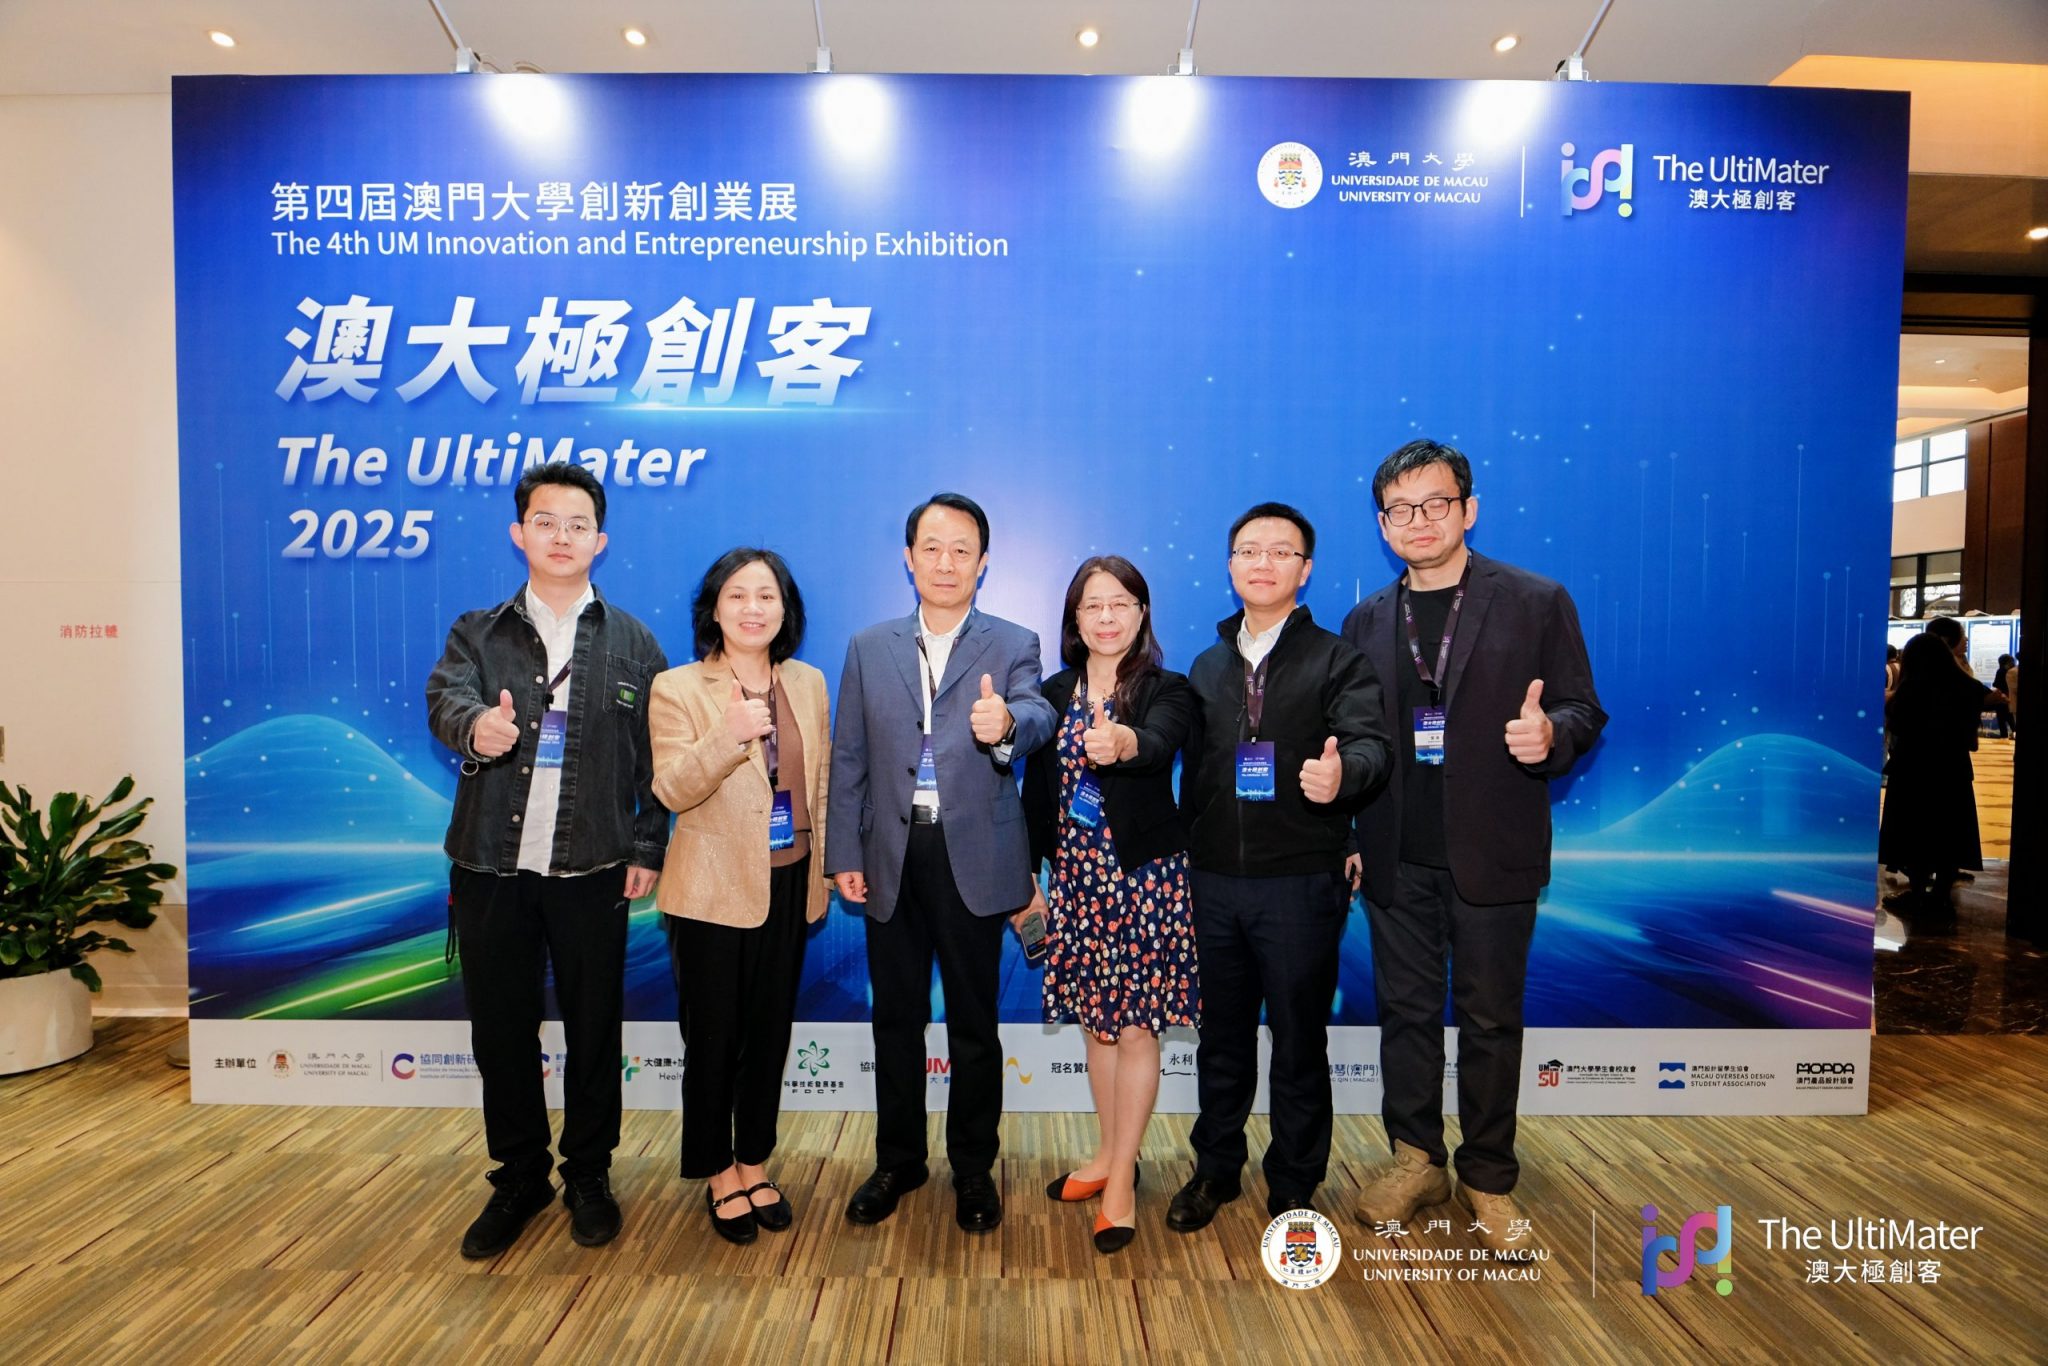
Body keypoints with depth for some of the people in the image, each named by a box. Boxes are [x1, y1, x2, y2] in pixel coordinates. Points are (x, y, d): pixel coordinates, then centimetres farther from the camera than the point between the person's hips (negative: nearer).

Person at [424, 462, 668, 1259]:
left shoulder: (633, 643, 3)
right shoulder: (477, 633, 5)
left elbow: (653, 758, 2)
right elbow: (445, 698, -15)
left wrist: (647, 849, -4)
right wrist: (476, 724, -38)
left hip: (592, 872, -1)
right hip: (491, 869, 1)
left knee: (593, 1030, 10)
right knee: (500, 1032, 12)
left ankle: (588, 1176, 30)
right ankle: (518, 1178, 32)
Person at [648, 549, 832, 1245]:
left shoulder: (808, 683, 5)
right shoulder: (677, 689, -8)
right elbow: (672, 791, -17)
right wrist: (726, 737, -33)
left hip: (789, 887, 4)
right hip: (714, 891, -4)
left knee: (770, 1034, 15)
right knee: (713, 1038, 9)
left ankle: (755, 1166, 33)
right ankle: (719, 1175, 29)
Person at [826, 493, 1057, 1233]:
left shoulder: (1013, 644, -1)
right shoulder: (869, 648, 7)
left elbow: (1037, 715, -21)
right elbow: (848, 759, 6)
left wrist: (1007, 724, -44)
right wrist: (843, 854, 1)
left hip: (973, 857, -2)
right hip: (891, 856, 3)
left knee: (974, 1023, 10)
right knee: (896, 1018, 15)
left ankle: (973, 1168, 30)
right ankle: (898, 1161, 35)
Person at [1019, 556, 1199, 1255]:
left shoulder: (1167, 690, -6)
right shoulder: (1054, 694, 6)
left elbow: (1160, 743, -29)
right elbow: (1037, 791, 8)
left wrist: (1124, 742, -51)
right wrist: (1027, 878, 7)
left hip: (1145, 877, -4)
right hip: (1076, 877, 4)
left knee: (1135, 1027, 3)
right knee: (1097, 1022, 15)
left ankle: (1121, 1181, 18)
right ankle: (1109, 1154, 34)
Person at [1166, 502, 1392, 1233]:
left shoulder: (1336, 660, -2)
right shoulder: (1207, 667, 12)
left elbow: (1370, 740, -17)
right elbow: (1192, 769, 11)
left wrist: (1343, 771, -40)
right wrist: (1185, 859, 6)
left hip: (1299, 883, -4)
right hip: (1213, 880, 4)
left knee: (1299, 1042, 10)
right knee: (1221, 1037, 16)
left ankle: (1294, 1186, 29)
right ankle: (1216, 1170, 35)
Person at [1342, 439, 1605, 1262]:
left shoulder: (1536, 602, -1)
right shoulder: (1367, 622, 8)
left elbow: (1583, 711, -1)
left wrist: (1549, 734, -24)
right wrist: (1343, 838, 3)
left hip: (1493, 854, -3)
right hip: (1396, 856, 3)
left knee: (1490, 1020, 9)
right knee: (1406, 1010, 12)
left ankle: (1487, 1180, 27)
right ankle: (1416, 1160, 30)